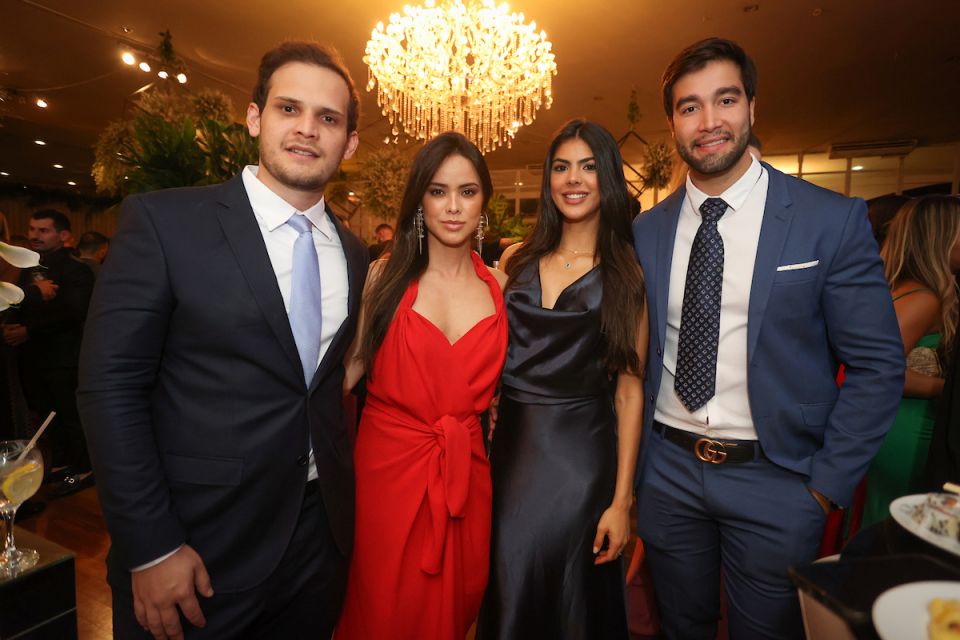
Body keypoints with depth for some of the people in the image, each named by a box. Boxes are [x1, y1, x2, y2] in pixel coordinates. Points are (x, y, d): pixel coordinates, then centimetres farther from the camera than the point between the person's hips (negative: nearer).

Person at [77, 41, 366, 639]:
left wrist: (344, 497, 7)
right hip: (200, 548, -4)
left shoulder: (354, 253, 3)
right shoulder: (163, 221, -11)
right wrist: (151, 549, -13)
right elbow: (111, 386, -12)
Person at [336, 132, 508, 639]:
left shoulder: (498, 284, 3)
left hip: (464, 475, 3)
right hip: (388, 466, -2)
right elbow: (352, 364, -4)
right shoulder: (385, 275, -4)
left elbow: (491, 382, 9)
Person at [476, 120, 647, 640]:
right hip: (509, 448, 3)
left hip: (581, 458, -2)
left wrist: (622, 500, -6)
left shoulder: (628, 274, -2)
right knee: (506, 597, 17)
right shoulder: (517, 260, 4)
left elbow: (629, 389, -4)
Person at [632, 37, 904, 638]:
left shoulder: (833, 220, -8)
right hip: (667, 471, 3)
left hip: (775, 478, -2)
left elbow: (878, 364, -6)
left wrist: (826, 486, -8)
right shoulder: (646, 231, 0)